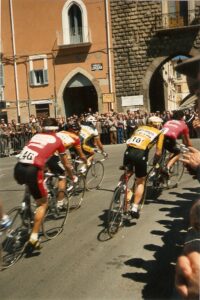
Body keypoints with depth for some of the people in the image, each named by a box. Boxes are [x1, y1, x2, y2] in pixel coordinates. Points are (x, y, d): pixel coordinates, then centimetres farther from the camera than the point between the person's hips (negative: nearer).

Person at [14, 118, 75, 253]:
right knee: (43, 203, 11)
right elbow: (66, 164, 27)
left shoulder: (36, 136, 27)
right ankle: (33, 239, 4)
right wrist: (72, 176, 46)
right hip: (32, 170, -5)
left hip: (18, 167, 5)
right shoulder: (57, 140, 17)